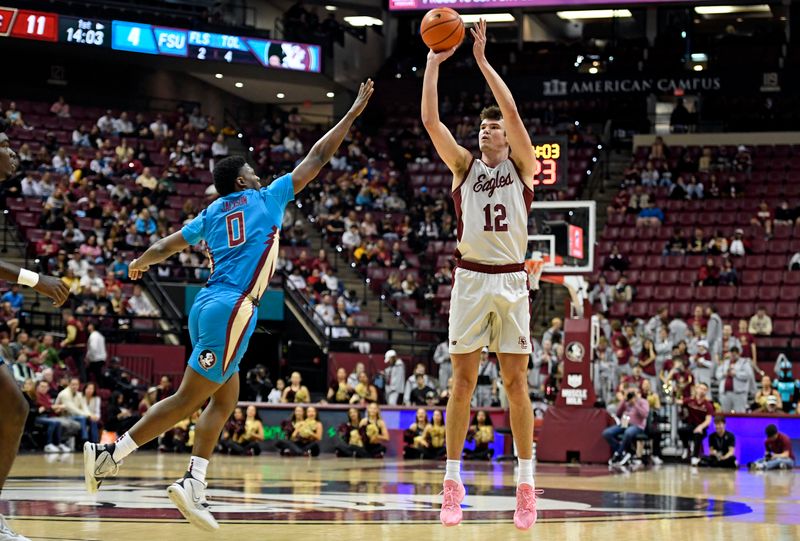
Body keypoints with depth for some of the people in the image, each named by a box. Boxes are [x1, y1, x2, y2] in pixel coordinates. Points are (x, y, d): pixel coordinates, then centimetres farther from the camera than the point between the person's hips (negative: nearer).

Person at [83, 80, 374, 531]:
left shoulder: (212, 214, 17)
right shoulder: (266, 199, 4)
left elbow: (172, 243, 25)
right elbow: (317, 159, 7)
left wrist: (143, 263, 47)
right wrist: (353, 113, 15)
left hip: (209, 307, 8)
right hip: (232, 309, -8)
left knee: (226, 400, 12)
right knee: (188, 400, -8)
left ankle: (194, 486, 2)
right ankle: (110, 455, -13)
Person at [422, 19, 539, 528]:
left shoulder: (521, 165, 6)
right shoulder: (465, 165, 10)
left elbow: (513, 111, -9)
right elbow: (431, 120, -1)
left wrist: (482, 61, -11)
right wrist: (434, 61, -6)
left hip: (511, 280, -1)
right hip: (470, 278, 1)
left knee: (516, 381, 0)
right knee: (463, 380, 2)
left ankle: (527, 484, 4)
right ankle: (453, 481, 5)